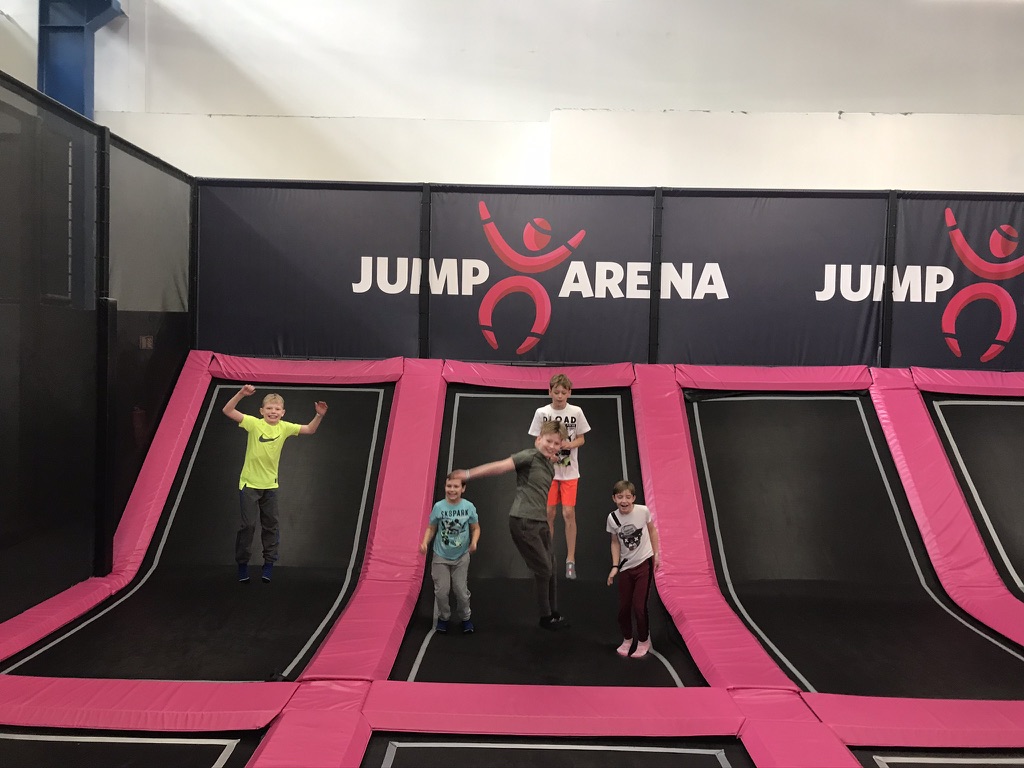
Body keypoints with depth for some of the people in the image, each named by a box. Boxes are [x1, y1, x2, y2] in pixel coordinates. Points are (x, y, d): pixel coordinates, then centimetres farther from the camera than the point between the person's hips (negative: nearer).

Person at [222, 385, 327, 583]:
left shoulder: (284, 427, -5)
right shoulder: (254, 423, -14)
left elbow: (310, 430, 1)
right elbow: (227, 411, -21)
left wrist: (319, 415, -16)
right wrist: (241, 393, -35)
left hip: (270, 484, 3)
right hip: (249, 483, -3)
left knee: (271, 525, 8)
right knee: (248, 524, 0)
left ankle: (269, 563, 21)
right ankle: (242, 563, 16)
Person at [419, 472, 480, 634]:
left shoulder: (469, 507, -13)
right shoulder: (438, 507, -14)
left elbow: (475, 528, -2)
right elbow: (431, 528, -4)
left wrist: (474, 542, -19)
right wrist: (425, 542, -20)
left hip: (461, 557, 0)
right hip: (441, 557, 0)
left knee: (461, 590, 7)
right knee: (441, 591, 5)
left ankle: (466, 618, 31)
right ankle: (443, 617, 30)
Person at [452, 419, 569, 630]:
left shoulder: (549, 465, 14)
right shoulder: (529, 456, -11)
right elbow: (500, 466, -18)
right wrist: (469, 474, -23)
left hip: (540, 522, 8)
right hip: (523, 521, -8)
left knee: (550, 568, 14)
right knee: (543, 569, -1)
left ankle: (554, 614, 29)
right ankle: (546, 617, 16)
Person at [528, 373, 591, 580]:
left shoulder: (576, 412, -5)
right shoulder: (542, 412, -5)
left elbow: (581, 439, 4)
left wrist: (570, 444, -17)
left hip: (569, 471, 0)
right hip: (548, 470, 0)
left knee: (569, 513, -3)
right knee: (549, 513, 6)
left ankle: (570, 560, 9)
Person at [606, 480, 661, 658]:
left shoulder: (643, 511, -15)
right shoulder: (612, 518, -9)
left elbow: (652, 530, 3)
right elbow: (615, 543, 3)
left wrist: (656, 554, 4)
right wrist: (615, 567, 0)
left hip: (644, 563, -2)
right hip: (626, 567, 2)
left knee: (639, 606, -5)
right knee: (624, 607, 7)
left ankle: (643, 642, 18)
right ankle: (627, 639, 32)